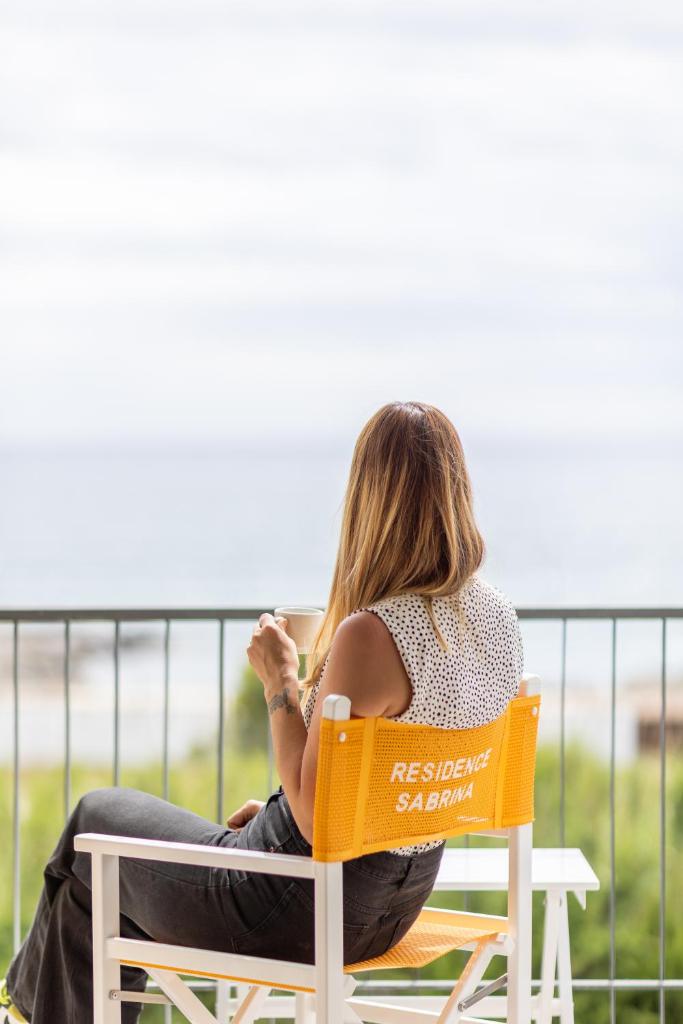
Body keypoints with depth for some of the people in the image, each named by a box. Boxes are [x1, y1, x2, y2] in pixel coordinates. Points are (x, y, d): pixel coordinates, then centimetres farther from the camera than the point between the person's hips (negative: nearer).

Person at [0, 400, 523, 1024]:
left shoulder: (370, 636, -31)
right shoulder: (496, 615, -5)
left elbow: (315, 816, -25)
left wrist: (281, 684, -15)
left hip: (309, 909, -8)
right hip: (397, 903, 8)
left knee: (97, 819, 19)